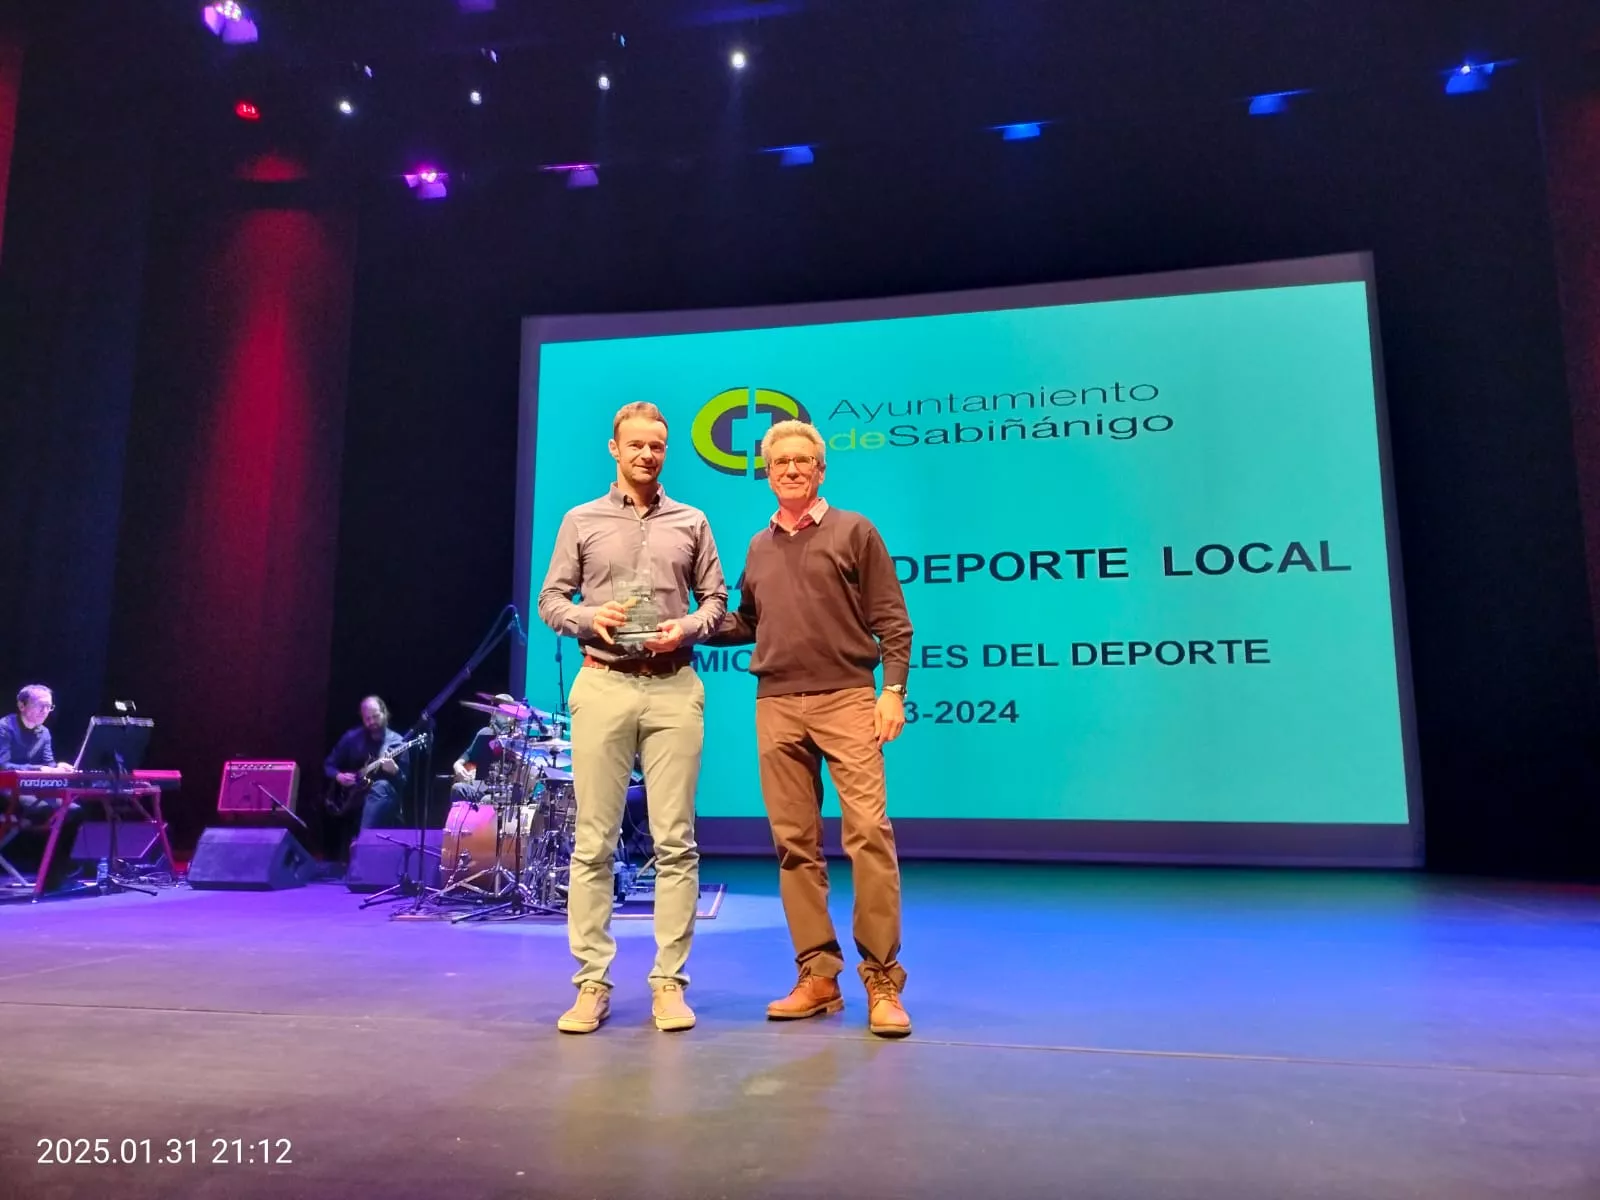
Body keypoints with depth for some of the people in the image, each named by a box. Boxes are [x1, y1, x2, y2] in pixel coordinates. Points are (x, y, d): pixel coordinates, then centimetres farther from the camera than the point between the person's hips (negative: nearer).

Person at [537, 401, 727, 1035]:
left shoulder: (692, 523, 12)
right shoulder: (581, 521, 11)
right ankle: (591, 983, 10)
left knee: (675, 840, 0)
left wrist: (686, 628, -7)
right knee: (593, 841, 1)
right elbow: (550, 600, 9)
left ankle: (669, 982, 9)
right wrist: (588, 617, -11)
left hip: (675, 688, 1)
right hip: (603, 685, 0)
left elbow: (716, 600, 12)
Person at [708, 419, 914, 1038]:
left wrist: (893, 689, -10)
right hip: (776, 707, 4)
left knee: (869, 834, -10)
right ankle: (818, 975, 14)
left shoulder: (854, 531, 6)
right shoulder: (758, 548, 18)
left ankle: (882, 981, -1)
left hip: (846, 699, -4)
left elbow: (891, 621, 1)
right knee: (795, 842, 5)